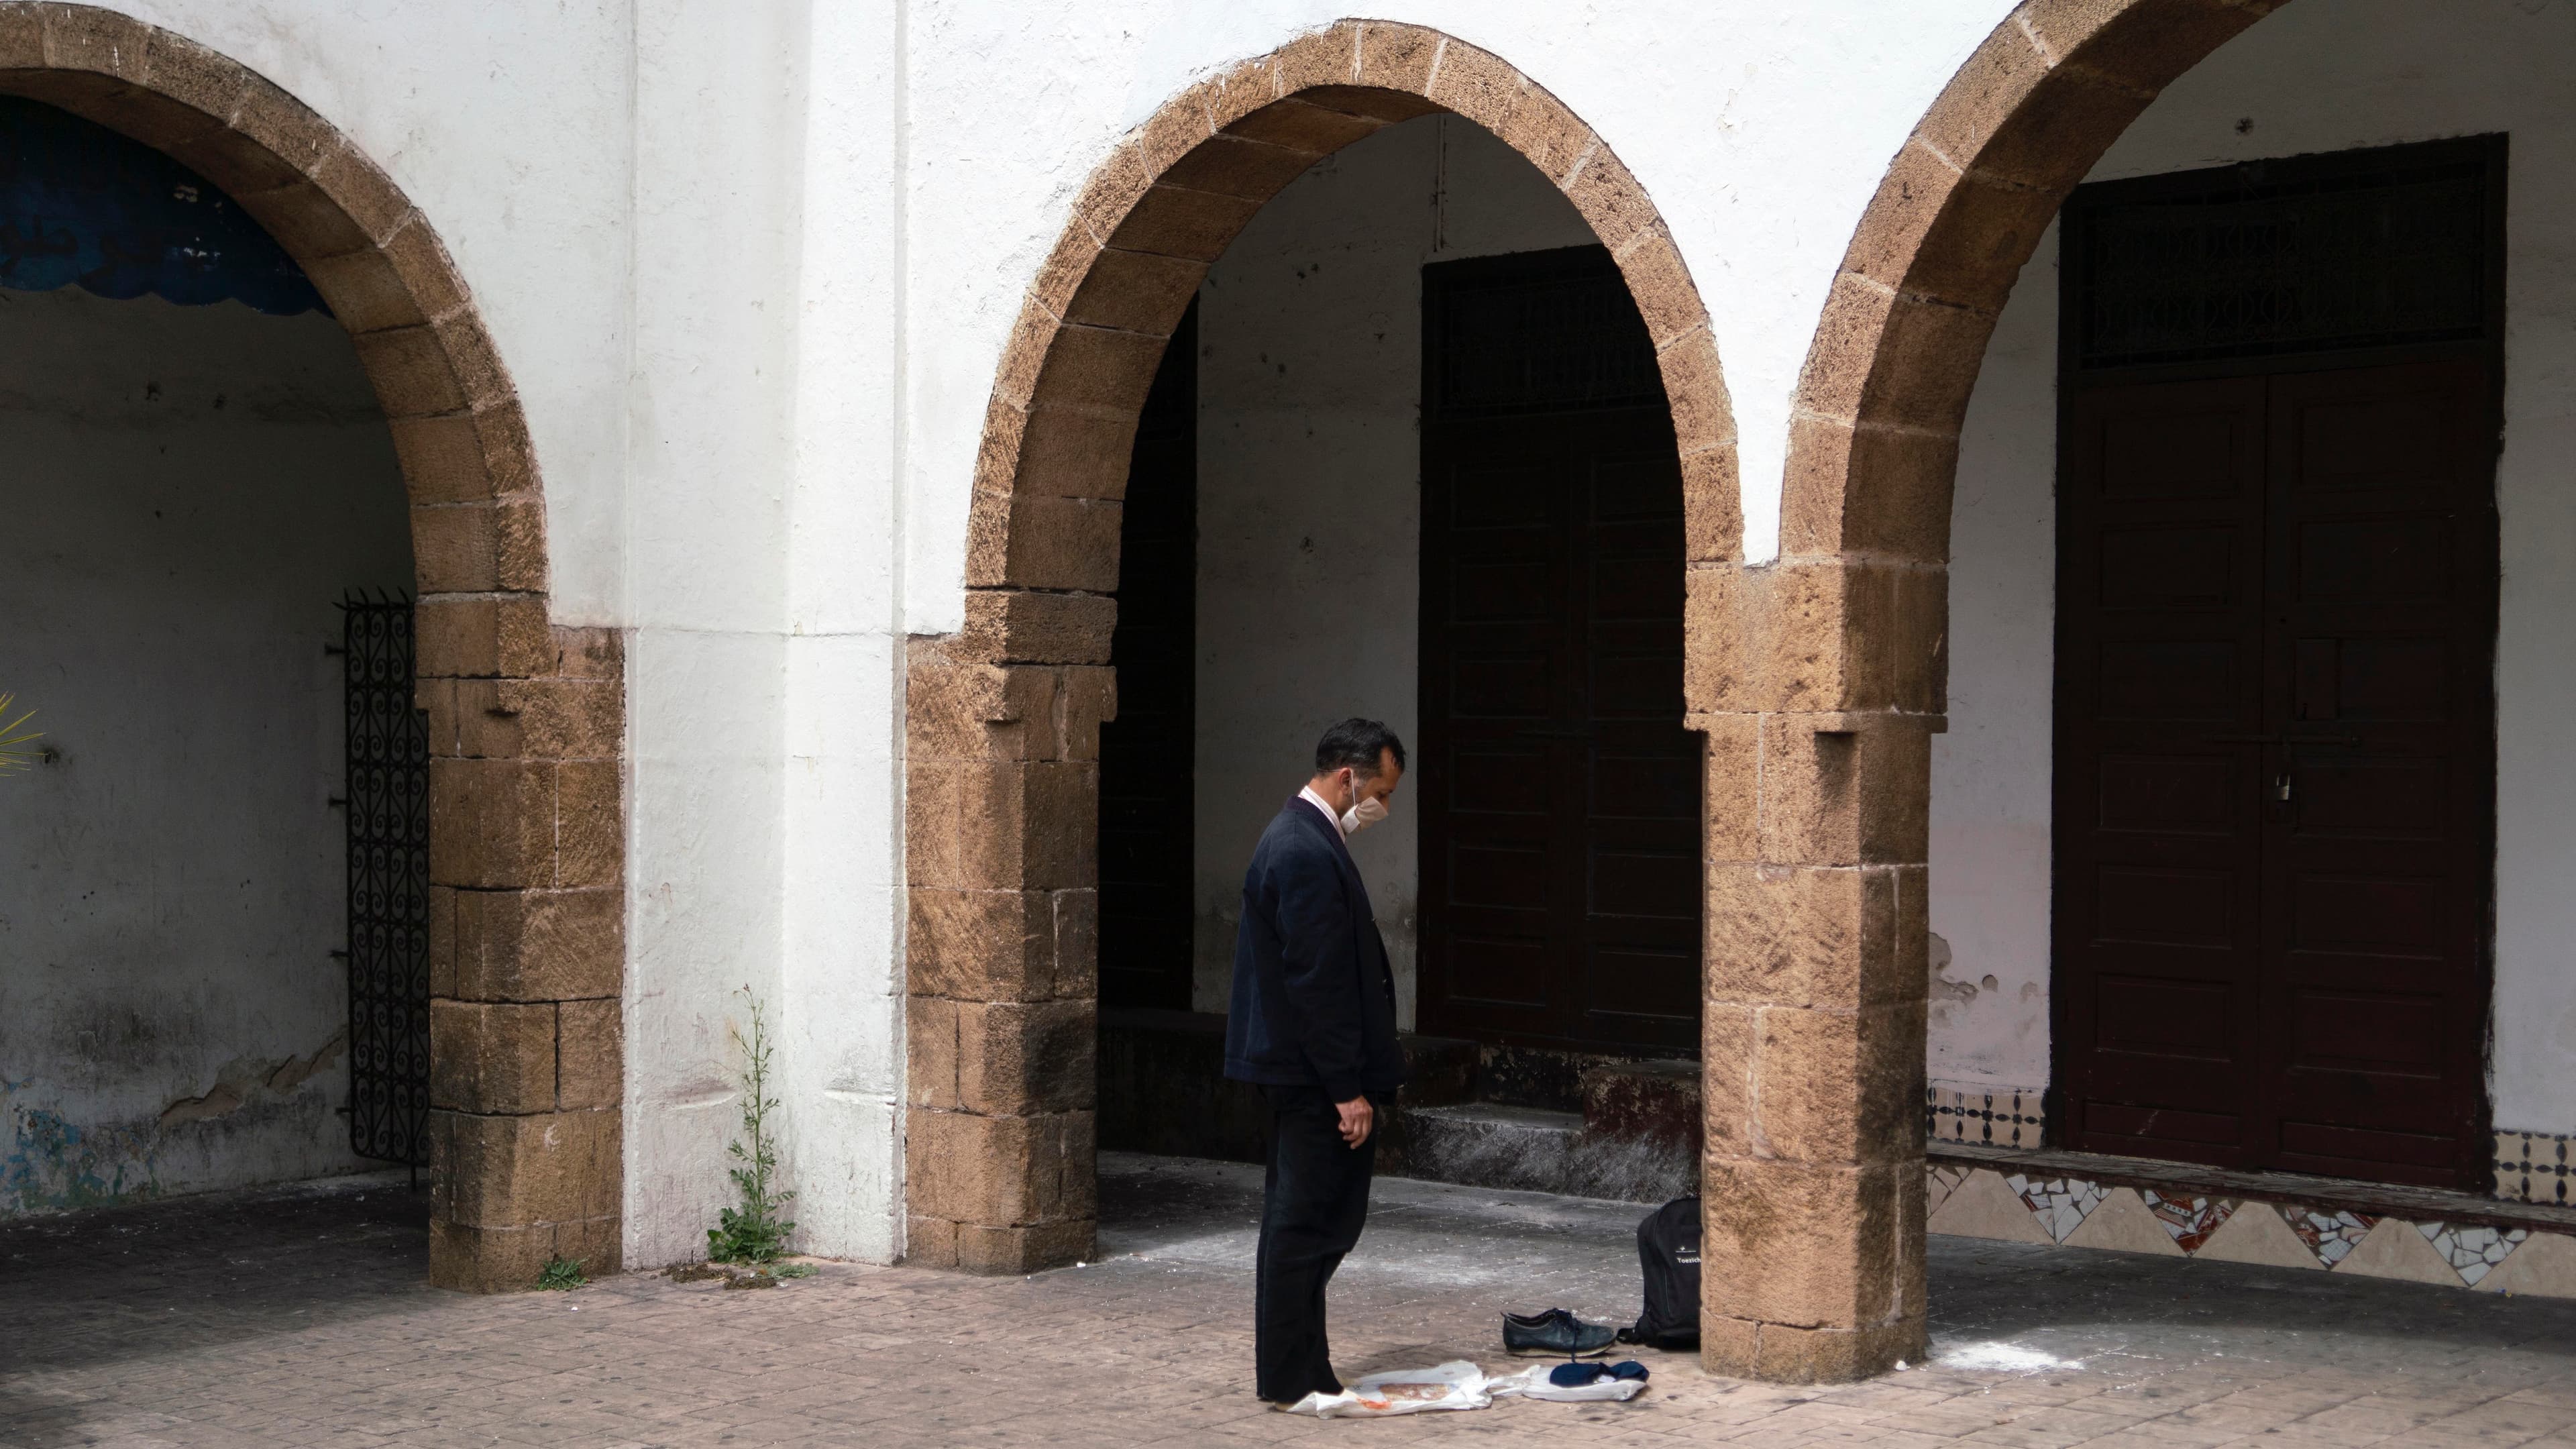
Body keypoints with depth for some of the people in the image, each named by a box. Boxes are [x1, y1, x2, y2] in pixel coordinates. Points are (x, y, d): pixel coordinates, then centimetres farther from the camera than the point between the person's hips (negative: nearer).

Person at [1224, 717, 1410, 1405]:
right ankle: (1292, 1378, 4)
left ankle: (1294, 1371, 23)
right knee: (1309, 1224, -4)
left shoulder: (1301, 838, 13)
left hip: (1299, 1074, 11)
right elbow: (1317, 983, -22)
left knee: (1298, 1221, 15)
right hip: (1315, 1075, -11)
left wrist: (1360, 1079, 21)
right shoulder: (1307, 855, -20)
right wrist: (1349, 1090, -20)